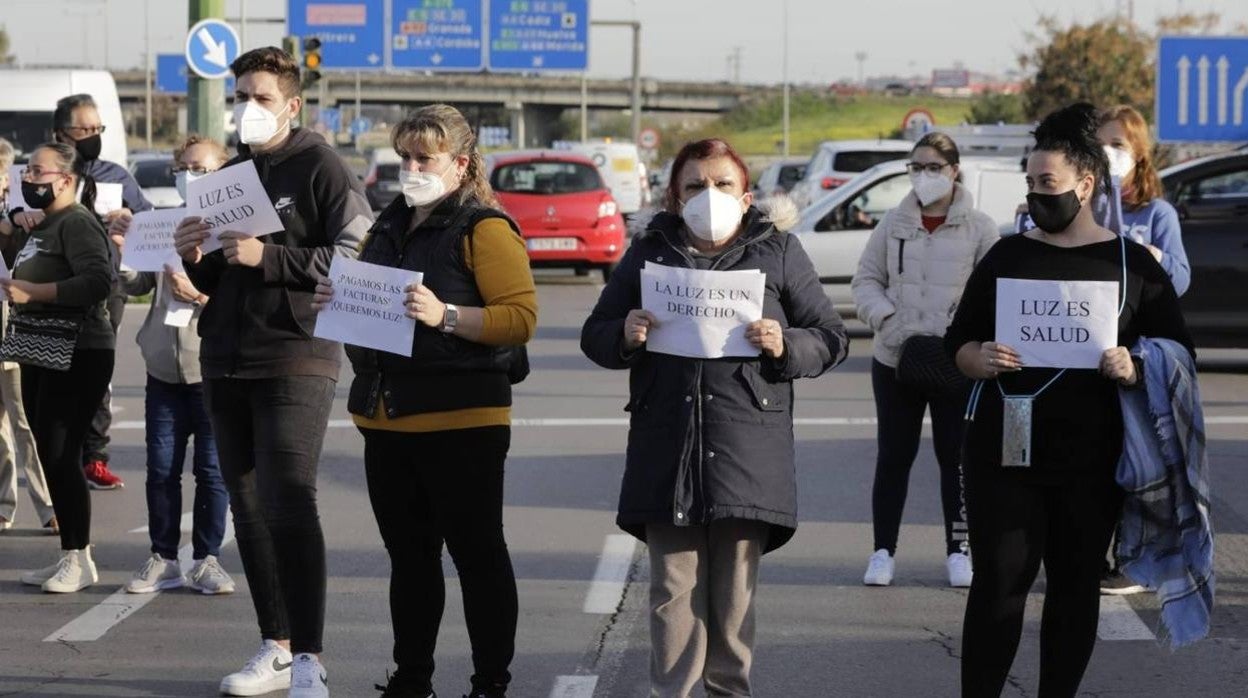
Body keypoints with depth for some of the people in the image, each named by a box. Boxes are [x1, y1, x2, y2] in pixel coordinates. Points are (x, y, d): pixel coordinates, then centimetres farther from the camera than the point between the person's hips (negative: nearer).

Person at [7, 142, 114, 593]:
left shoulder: (77, 223, -12)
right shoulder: (42, 225, 18)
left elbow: (98, 281, -25)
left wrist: (32, 292, -21)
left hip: (76, 358, -10)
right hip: (41, 356, 10)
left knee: (60, 456, -10)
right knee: (50, 456, 10)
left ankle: (80, 560, -3)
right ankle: (69, 557, 17)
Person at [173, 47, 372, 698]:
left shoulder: (319, 167, -5)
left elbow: (358, 254, -15)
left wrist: (269, 258, -19)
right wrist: (194, 258, 1)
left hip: (295, 361, -7)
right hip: (226, 362, 7)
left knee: (288, 504, -15)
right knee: (249, 508, 9)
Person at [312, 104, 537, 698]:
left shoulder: (484, 228, -8)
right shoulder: (390, 226, 16)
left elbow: (520, 317, -17)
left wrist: (445, 316, -27)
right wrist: (338, 301, 5)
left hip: (460, 422, -8)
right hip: (387, 417, 8)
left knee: (476, 553, 0)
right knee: (408, 555, 14)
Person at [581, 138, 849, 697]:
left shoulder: (778, 252, 7)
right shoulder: (649, 253, 11)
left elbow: (831, 339, 9)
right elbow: (594, 336, 15)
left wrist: (785, 346, -12)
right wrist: (625, 336, -7)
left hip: (747, 452, -1)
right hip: (667, 451, 1)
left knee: (734, 590, 5)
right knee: (674, 589, 1)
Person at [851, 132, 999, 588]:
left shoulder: (979, 229, -2)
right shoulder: (894, 224, 5)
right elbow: (866, 280, 6)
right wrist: (887, 318, -11)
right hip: (894, 360, 2)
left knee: (956, 457, 7)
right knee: (893, 456, 7)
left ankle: (958, 550, 17)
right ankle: (883, 550, 14)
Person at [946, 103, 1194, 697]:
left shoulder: (1133, 264, 4)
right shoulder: (1007, 256, 9)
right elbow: (959, 342, 12)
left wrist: (1135, 371, -16)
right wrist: (981, 359, -10)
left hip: (1090, 462, 0)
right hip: (1004, 452, 0)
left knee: (1075, 587, 7)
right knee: (998, 584, -5)